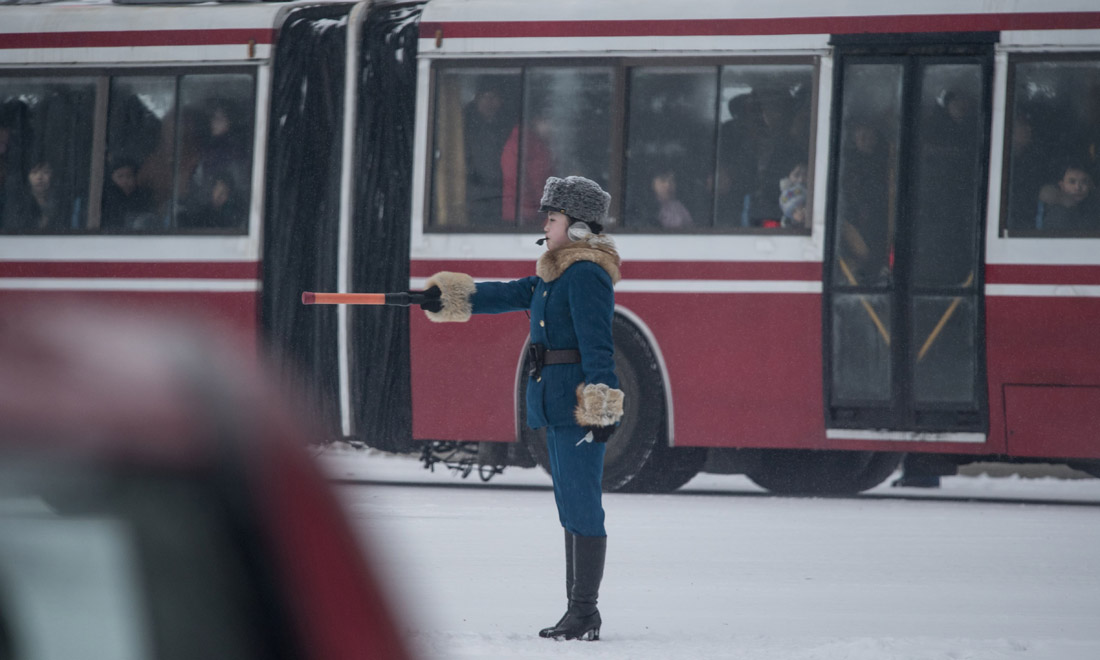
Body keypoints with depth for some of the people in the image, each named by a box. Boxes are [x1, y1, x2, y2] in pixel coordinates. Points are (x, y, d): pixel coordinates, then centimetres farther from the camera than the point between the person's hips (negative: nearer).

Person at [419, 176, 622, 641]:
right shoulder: (555, 275, 17)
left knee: (581, 506, -9)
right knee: (571, 507, 11)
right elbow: (511, 295, 23)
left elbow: (597, 346, -19)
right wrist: (450, 297, 18)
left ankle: (585, 613, -9)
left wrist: (601, 408, -22)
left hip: (580, 403, -11)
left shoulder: (588, 275, -14)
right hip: (556, 405, 11)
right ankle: (578, 611, 14)